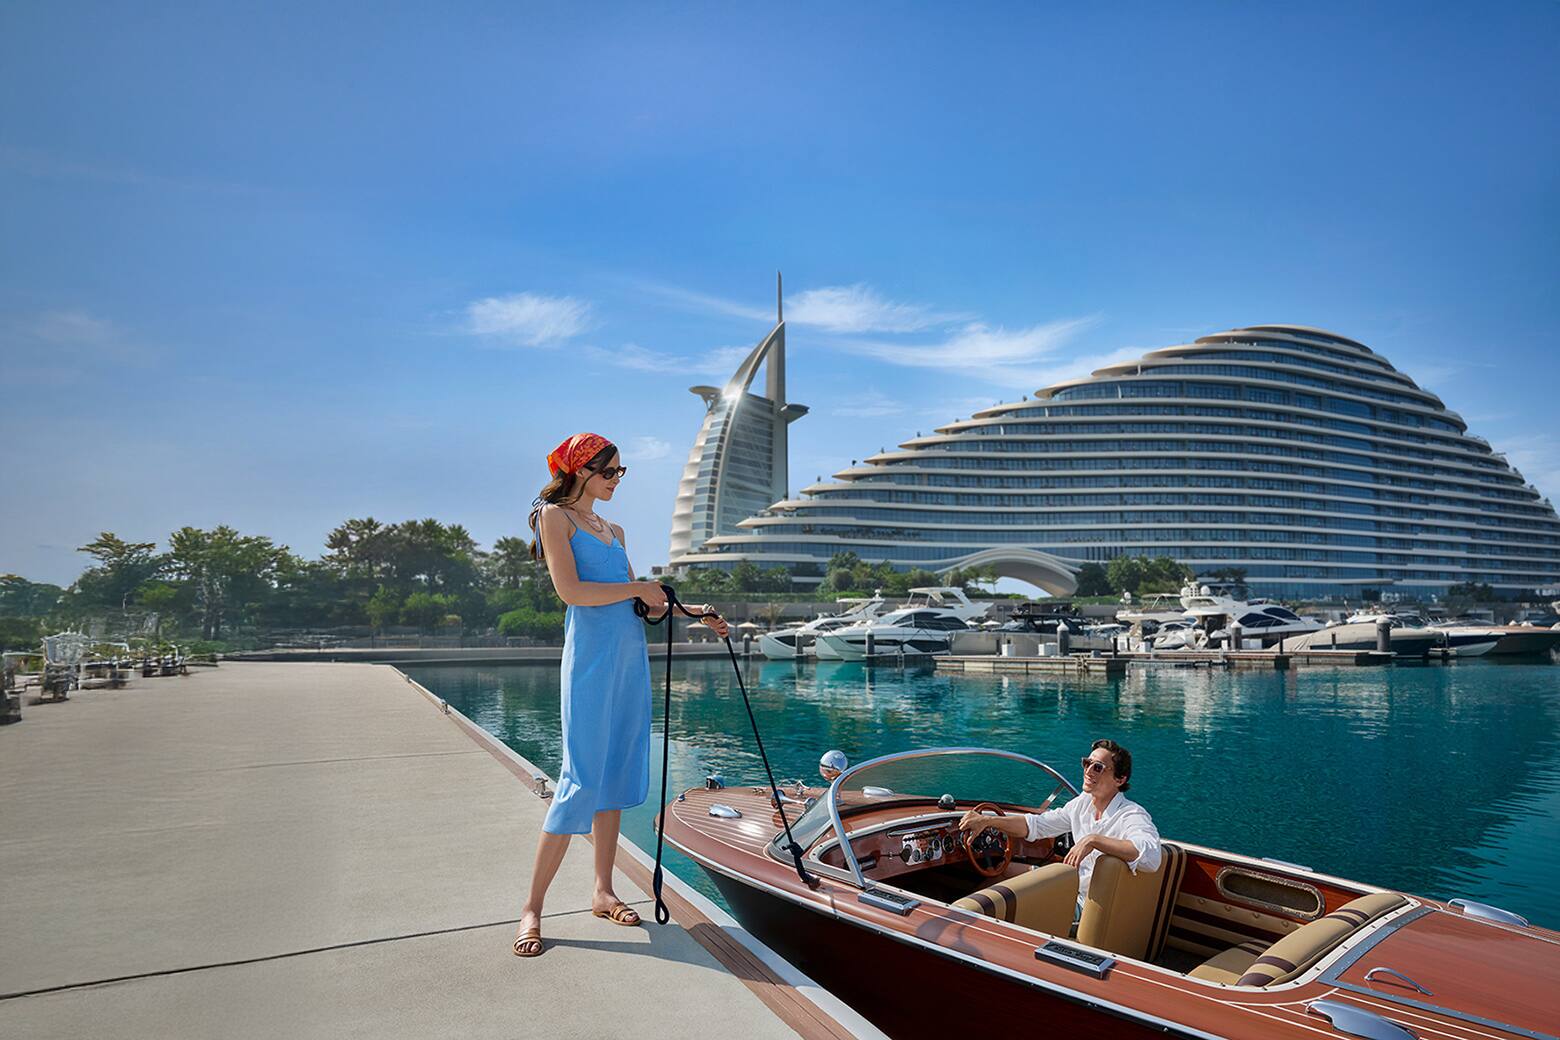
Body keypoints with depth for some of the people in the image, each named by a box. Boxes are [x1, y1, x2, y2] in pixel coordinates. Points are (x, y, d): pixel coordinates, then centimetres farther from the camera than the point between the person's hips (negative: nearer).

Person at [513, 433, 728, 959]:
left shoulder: (613, 530, 19)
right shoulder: (555, 516, -2)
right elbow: (570, 590, -14)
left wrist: (695, 614, 16)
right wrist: (638, 588, -9)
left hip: (631, 653, 7)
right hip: (591, 654, -7)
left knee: (619, 774, 9)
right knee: (582, 780, -8)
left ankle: (602, 892, 19)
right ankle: (532, 908, 3)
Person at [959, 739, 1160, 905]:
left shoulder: (1132, 816, -21)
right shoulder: (1082, 803, 3)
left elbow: (1151, 856, -41)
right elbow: (1036, 825, 9)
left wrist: (1093, 840, -42)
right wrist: (987, 821, -2)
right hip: (1074, 894, 7)